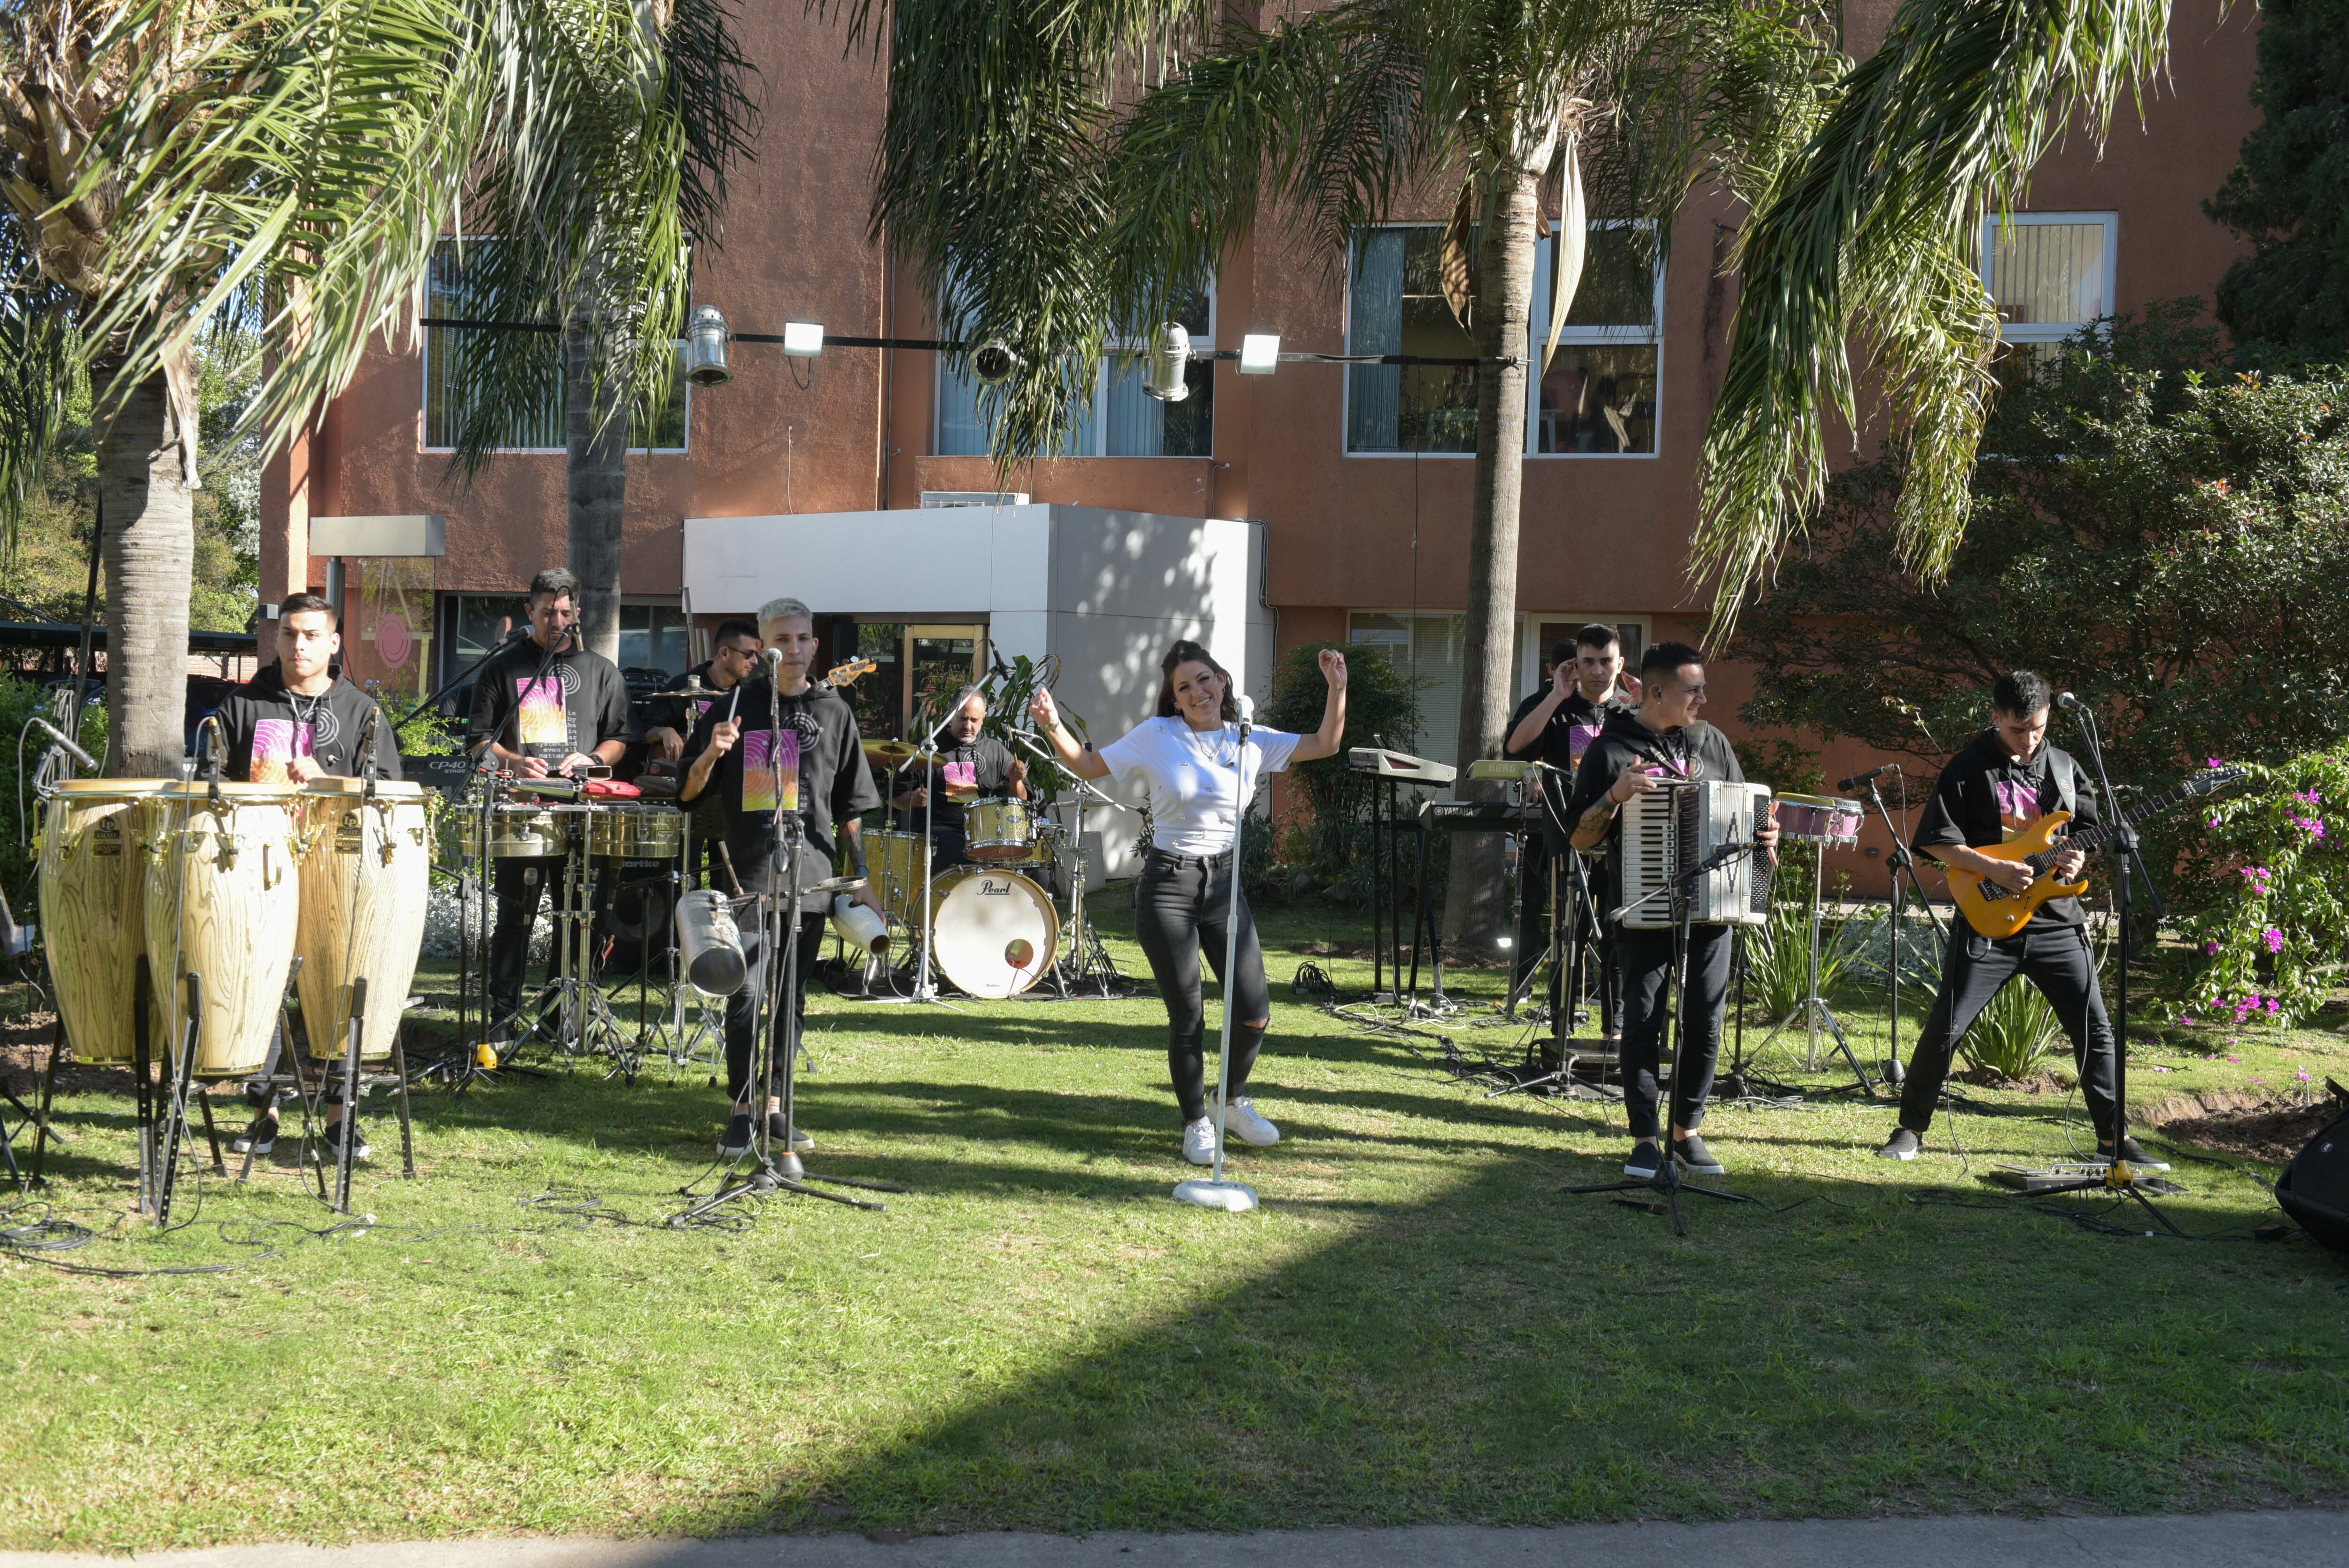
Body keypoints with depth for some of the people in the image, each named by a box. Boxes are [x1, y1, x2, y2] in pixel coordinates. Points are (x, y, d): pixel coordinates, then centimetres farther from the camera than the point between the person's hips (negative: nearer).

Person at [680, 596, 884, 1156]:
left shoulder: (834, 712, 9)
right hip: (748, 874, -2)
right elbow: (688, 793, 4)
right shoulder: (737, 706, 4)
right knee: (747, 993, -8)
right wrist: (712, 754, -15)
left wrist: (861, 878, 7)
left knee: (792, 996, 8)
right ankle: (742, 1111, 1)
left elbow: (850, 807, 12)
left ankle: (776, 1107, 18)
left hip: (811, 877, 2)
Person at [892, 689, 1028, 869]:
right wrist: (913, 799, -13)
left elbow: (1020, 801, 15)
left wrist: (1016, 781, -7)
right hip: (941, 829, -3)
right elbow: (895, 797, 10)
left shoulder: (997, 751, 16)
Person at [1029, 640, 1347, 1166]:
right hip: (1167, 885, -3)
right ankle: (1196, 1123, 22)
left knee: (1254, 1013, 0)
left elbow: (1326, 745, 7)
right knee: (1187, 1016, 1)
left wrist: (1337, 688, -5)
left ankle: (1234, 1100, 29)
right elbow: (1087, 765, 3)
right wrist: (1054, 728, -14)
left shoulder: (1252, 743, 5)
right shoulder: (1155, 737, -2)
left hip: (1224, 884, 3)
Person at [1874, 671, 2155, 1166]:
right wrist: (1995, 870, -17)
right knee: (1944, 1029, -4)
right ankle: (1911, 1129, 11)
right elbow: (1936, 840, -7)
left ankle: (2114, 1138, 16)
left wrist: (2080, 858, -6)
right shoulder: (1969, 768, -5)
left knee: (2095, 1031, 4)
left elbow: (2091, 828, 16)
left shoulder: (2064, 767, 8)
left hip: (2058, 923, 4)